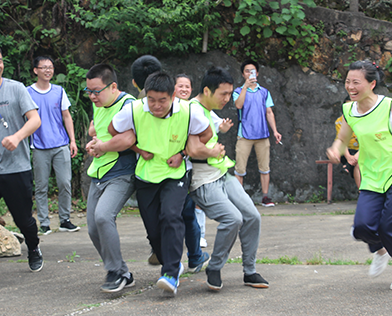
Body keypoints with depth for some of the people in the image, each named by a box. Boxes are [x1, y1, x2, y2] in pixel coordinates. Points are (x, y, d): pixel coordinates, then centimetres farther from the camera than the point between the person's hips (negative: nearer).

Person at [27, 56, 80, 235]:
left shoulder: (59, 91, 9)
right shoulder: (27, 93, 2)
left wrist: (72, 141, 8)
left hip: (61, 146, 2)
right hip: (40, 148, -2)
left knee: (65, 184, -1)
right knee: (41, 187, 1)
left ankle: (65, 220, 10)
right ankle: (44, 223, 8)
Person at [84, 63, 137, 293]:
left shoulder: (128, 104, -15)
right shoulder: (98, 105, 11)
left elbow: (128, 139, -26)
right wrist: (95, 135, 6)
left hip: (121, 175, -9)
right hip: (98, 175, 9)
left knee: (103, 215, -29)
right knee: (94, 229, 6)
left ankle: (116, 273, -15)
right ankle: (124, 275, 18)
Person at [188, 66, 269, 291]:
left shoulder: (209, 112, 13)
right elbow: (193, 151, -27)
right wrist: (215, 151, -13)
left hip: (223, 176, 9)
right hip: (203, 182, -9)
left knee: (252, 217, -2)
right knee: (233, 218, -25)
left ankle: (250, 272, 10)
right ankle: (214, 269, -5)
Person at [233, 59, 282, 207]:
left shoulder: (264, 92, 15)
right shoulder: (238, 91, 8)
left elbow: (269, 112, 13)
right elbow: (239, 105, -13)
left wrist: (275, 131, 3)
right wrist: (246, 86, -17)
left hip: (262, 134, 3)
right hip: (244, 134, -3)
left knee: (265, 167, 3)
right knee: (240, 168, -5)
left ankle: (265, 197, 8)